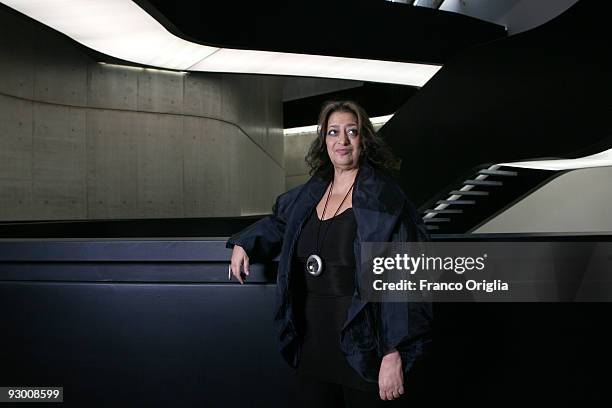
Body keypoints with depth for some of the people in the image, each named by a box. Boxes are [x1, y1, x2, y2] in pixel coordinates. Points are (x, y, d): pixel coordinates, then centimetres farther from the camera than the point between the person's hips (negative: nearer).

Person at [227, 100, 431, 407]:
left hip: (363, 349, -5)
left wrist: (395, 354, -22)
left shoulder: (384, 199, -11)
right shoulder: (309, 195, 8)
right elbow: (278, 221, 31)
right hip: (313, 343, 6)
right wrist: (244, 243, 15)